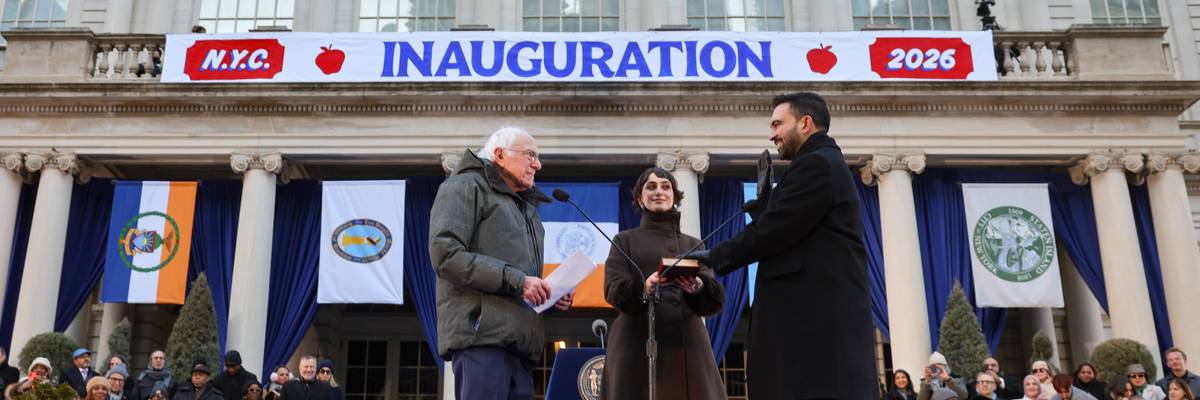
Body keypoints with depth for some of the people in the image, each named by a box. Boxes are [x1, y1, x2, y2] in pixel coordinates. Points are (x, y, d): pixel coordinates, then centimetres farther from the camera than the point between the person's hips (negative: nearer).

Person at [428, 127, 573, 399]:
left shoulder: (526, 207, 30)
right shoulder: (467, 186, 3)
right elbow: (445, 254, -12)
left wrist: (552, 294, 12)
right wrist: (514, 280, -15)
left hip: (520, 341, 8)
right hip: (482, 335, -8)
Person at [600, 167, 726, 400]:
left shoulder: (693, 245, 18)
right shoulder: (625, 240, 13)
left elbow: (715, 299, 5)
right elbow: (613, 289, -2)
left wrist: (697, 287, -18)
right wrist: (644, 287, -23)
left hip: (687, 346, 2)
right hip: (638, 347, -2)